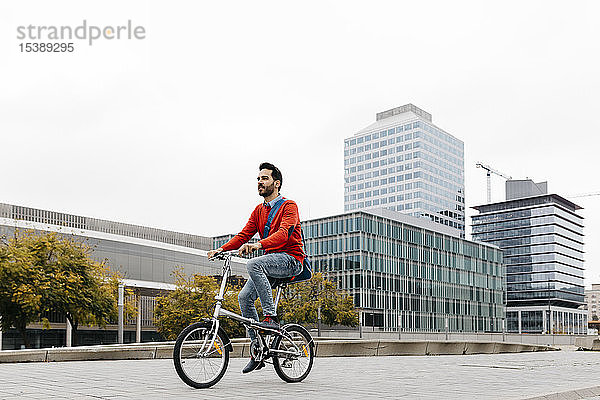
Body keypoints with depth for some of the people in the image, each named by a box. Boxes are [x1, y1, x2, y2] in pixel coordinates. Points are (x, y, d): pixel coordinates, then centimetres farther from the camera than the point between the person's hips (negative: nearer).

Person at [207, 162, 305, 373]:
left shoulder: (289, 206, -7)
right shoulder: (259, 211, 17)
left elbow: (283, 234, -24)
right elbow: (244, 235, 10)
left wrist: (259, 245, -40)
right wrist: (221, 249, -6)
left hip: (291, 260, -7)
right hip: (271, 261, 8)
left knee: (253, 264, -33)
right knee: (244, 296, -9)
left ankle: (271, 317, -27)